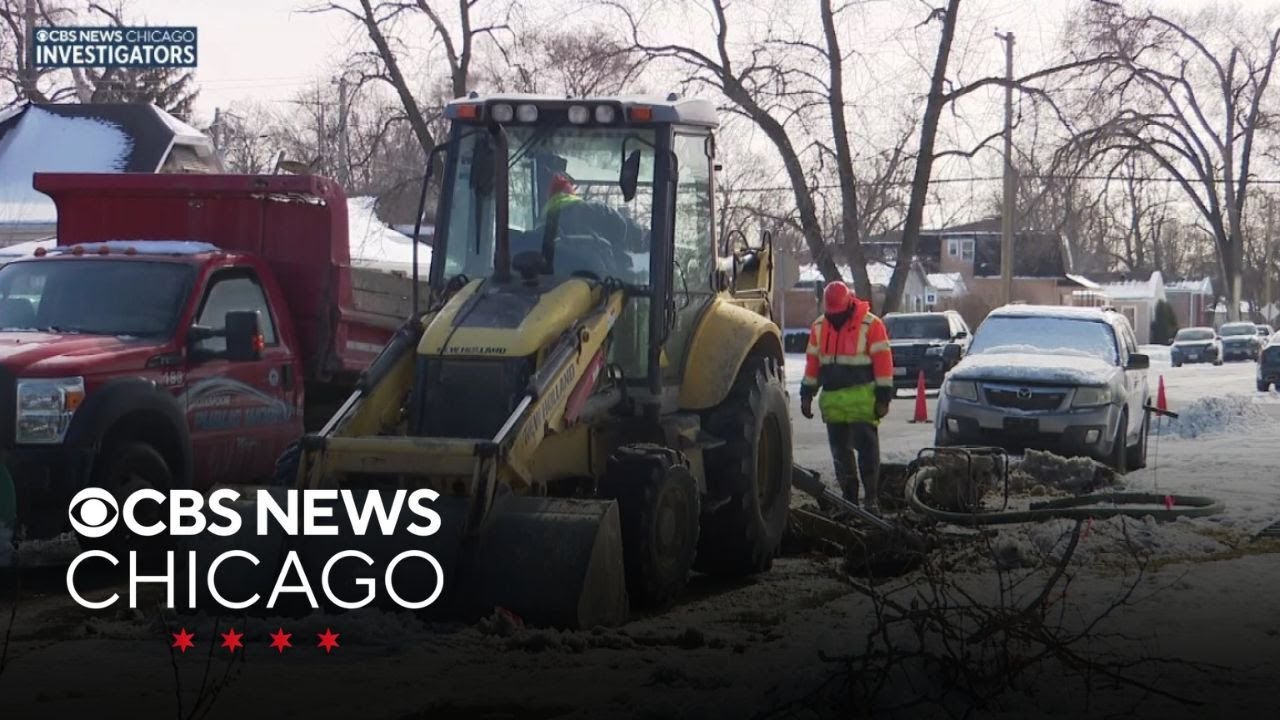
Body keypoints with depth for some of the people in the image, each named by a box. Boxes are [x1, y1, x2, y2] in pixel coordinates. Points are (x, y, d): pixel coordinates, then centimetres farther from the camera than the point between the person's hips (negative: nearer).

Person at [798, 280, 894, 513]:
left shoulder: (870, 325, -6)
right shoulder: (819, 327, 11)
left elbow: (883, 361, -7)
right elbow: (812, 362, 16)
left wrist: (883, 397, -10)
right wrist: (807, 395, 14)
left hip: (862, 399, -6)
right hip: (832, 399, 6)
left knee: (867, 449, -7)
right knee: (840, 452, 10)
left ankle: (871, 498, -4)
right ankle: (849, 497, 18)